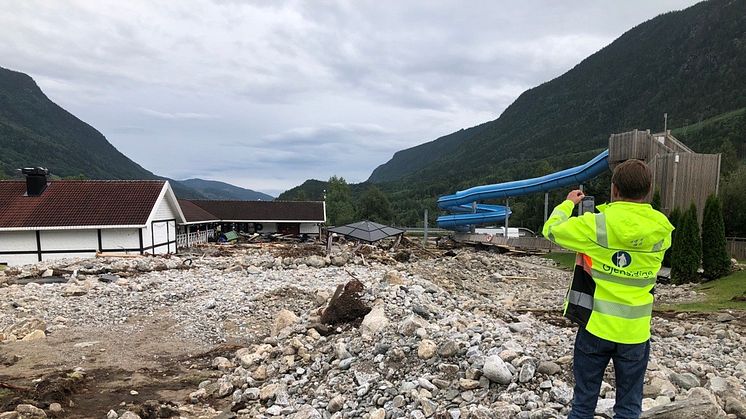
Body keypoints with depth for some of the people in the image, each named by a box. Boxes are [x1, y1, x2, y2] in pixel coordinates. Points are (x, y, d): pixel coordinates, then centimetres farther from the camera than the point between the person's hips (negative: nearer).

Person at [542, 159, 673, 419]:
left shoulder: (597, 225, -16)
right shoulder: (662, 230, -6)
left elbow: (551, 229, -3)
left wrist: (568, 203, 14)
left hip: (596, 325, -2)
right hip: (635, 331, 2)